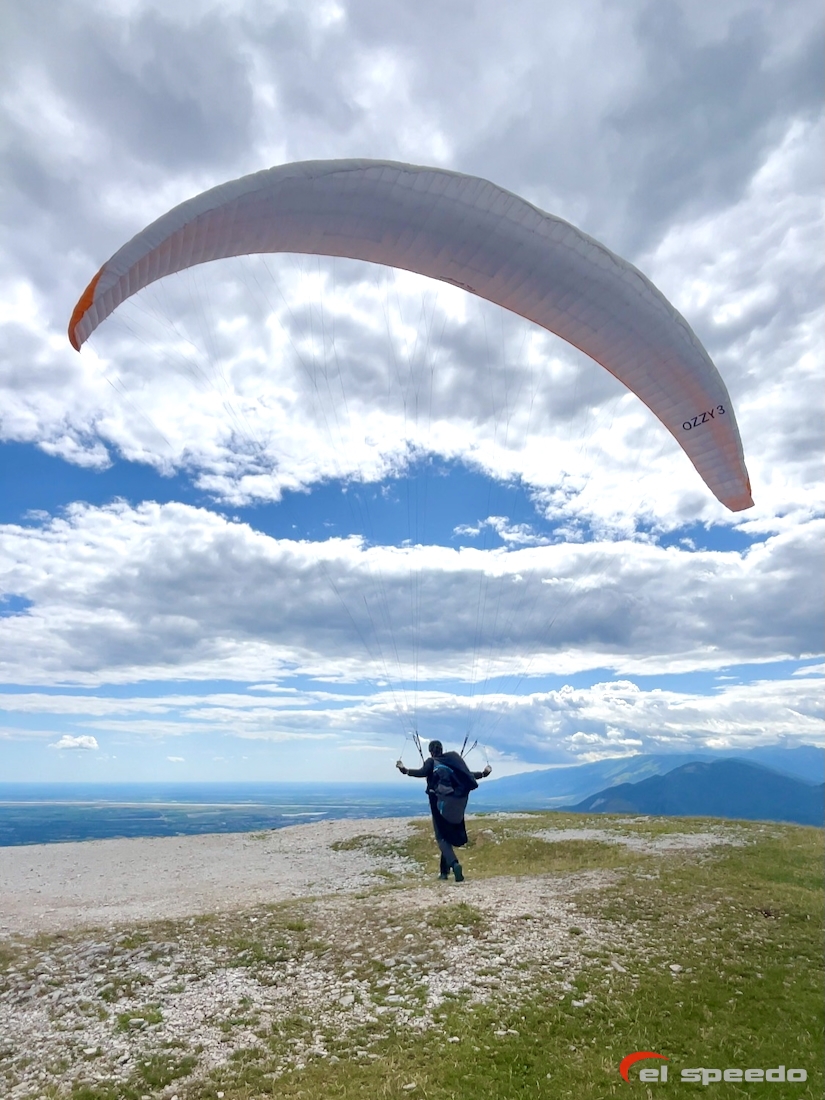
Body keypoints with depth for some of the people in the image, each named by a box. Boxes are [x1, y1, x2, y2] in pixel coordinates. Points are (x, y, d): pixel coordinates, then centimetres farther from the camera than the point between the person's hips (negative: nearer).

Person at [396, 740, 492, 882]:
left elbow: (422, 772, -18)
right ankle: (444, 870, 23)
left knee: (442, 837, 0)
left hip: (440, 804, -4)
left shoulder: (431, 761, 2)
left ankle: (454, 864, -24)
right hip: (455, 806, 4)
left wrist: (405, 770, -19)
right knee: (448, 835, 19)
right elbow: (467, 775, 10)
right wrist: (484, 773, 22)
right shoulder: (453, 760, 13)